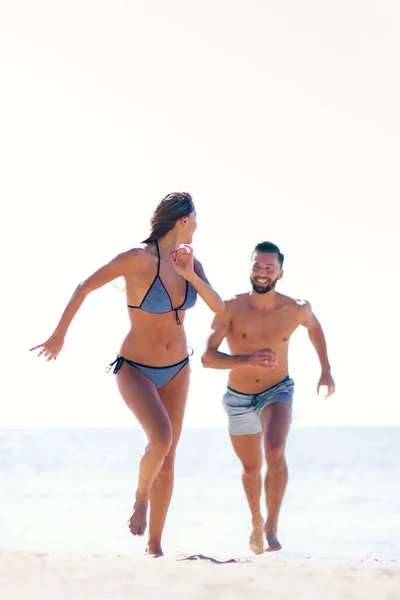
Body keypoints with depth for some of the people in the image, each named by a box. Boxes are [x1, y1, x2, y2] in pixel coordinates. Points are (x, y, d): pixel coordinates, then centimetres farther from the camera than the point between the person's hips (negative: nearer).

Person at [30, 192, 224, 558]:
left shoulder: (190, 263, -1)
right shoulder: (140, 258, -19)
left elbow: (218, 307, -9)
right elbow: (85, 288, -12)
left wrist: (190, 275, -23)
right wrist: (60, 335, -6)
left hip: (177, 369, 6)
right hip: (136, 369, -6)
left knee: (167, 459, 5)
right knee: (161, 438, -27)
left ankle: (155, 545, 13)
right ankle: (140, 499, 3)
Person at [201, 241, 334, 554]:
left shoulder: (295, 309, -16)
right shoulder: (231, 308, -22)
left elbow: (314, 327, 10)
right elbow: (207, 357, -31)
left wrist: (326, 370, 13)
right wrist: (248, 359, -45)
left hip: (277, 392, -1)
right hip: (239, 399, 1)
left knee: (275, 452, -29)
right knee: (251, 468, 18)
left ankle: (272, 527, -19)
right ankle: (256, 521, 47)